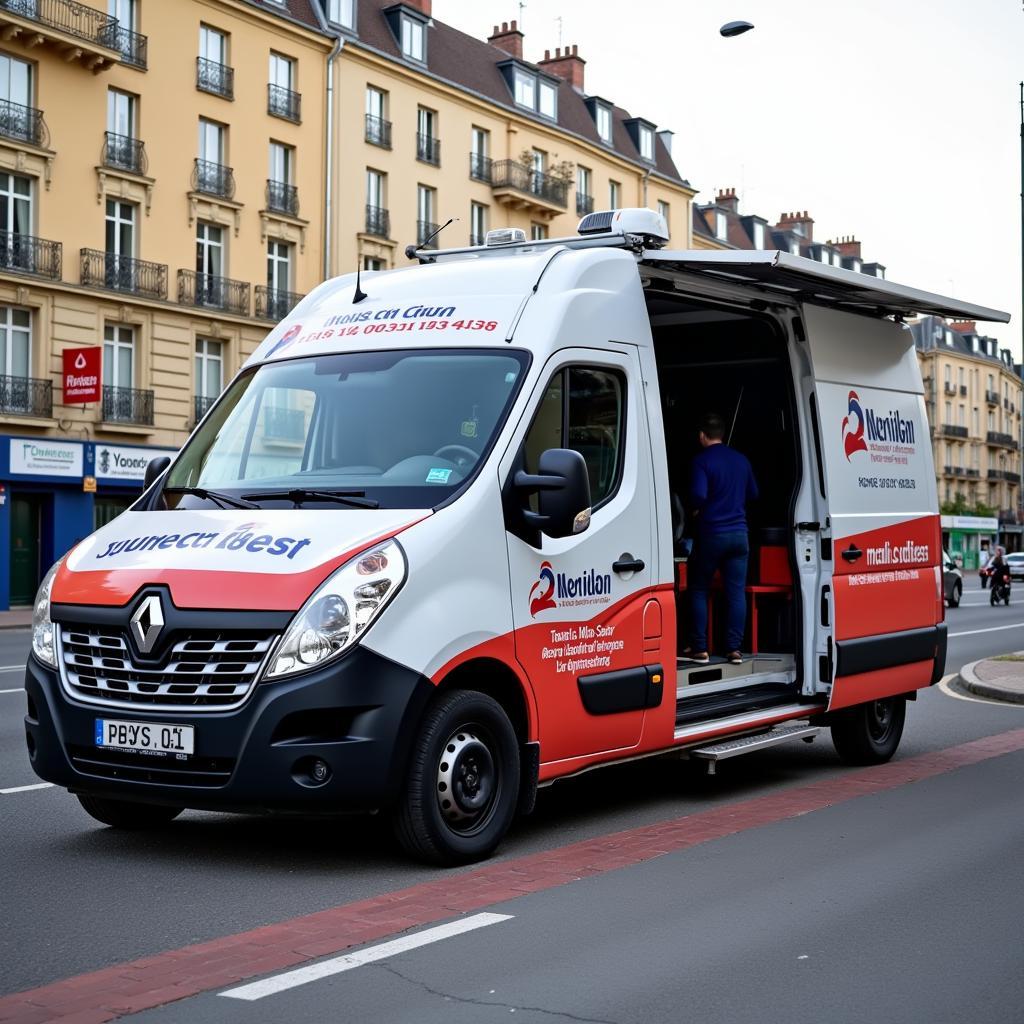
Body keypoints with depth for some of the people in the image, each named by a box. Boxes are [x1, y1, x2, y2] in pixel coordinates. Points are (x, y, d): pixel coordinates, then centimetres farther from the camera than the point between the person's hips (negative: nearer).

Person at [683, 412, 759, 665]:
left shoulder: (702, 460, -10)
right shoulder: (741, 460, 9)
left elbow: (698, 494, -21)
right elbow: (753, 494, 19)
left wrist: (696, 510, -1)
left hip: (710, 533, -5)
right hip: (739, 532, 5)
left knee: (698, 590, 6)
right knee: (736, 592, 5)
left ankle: (699, 649, 5)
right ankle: (734, 649, 4)